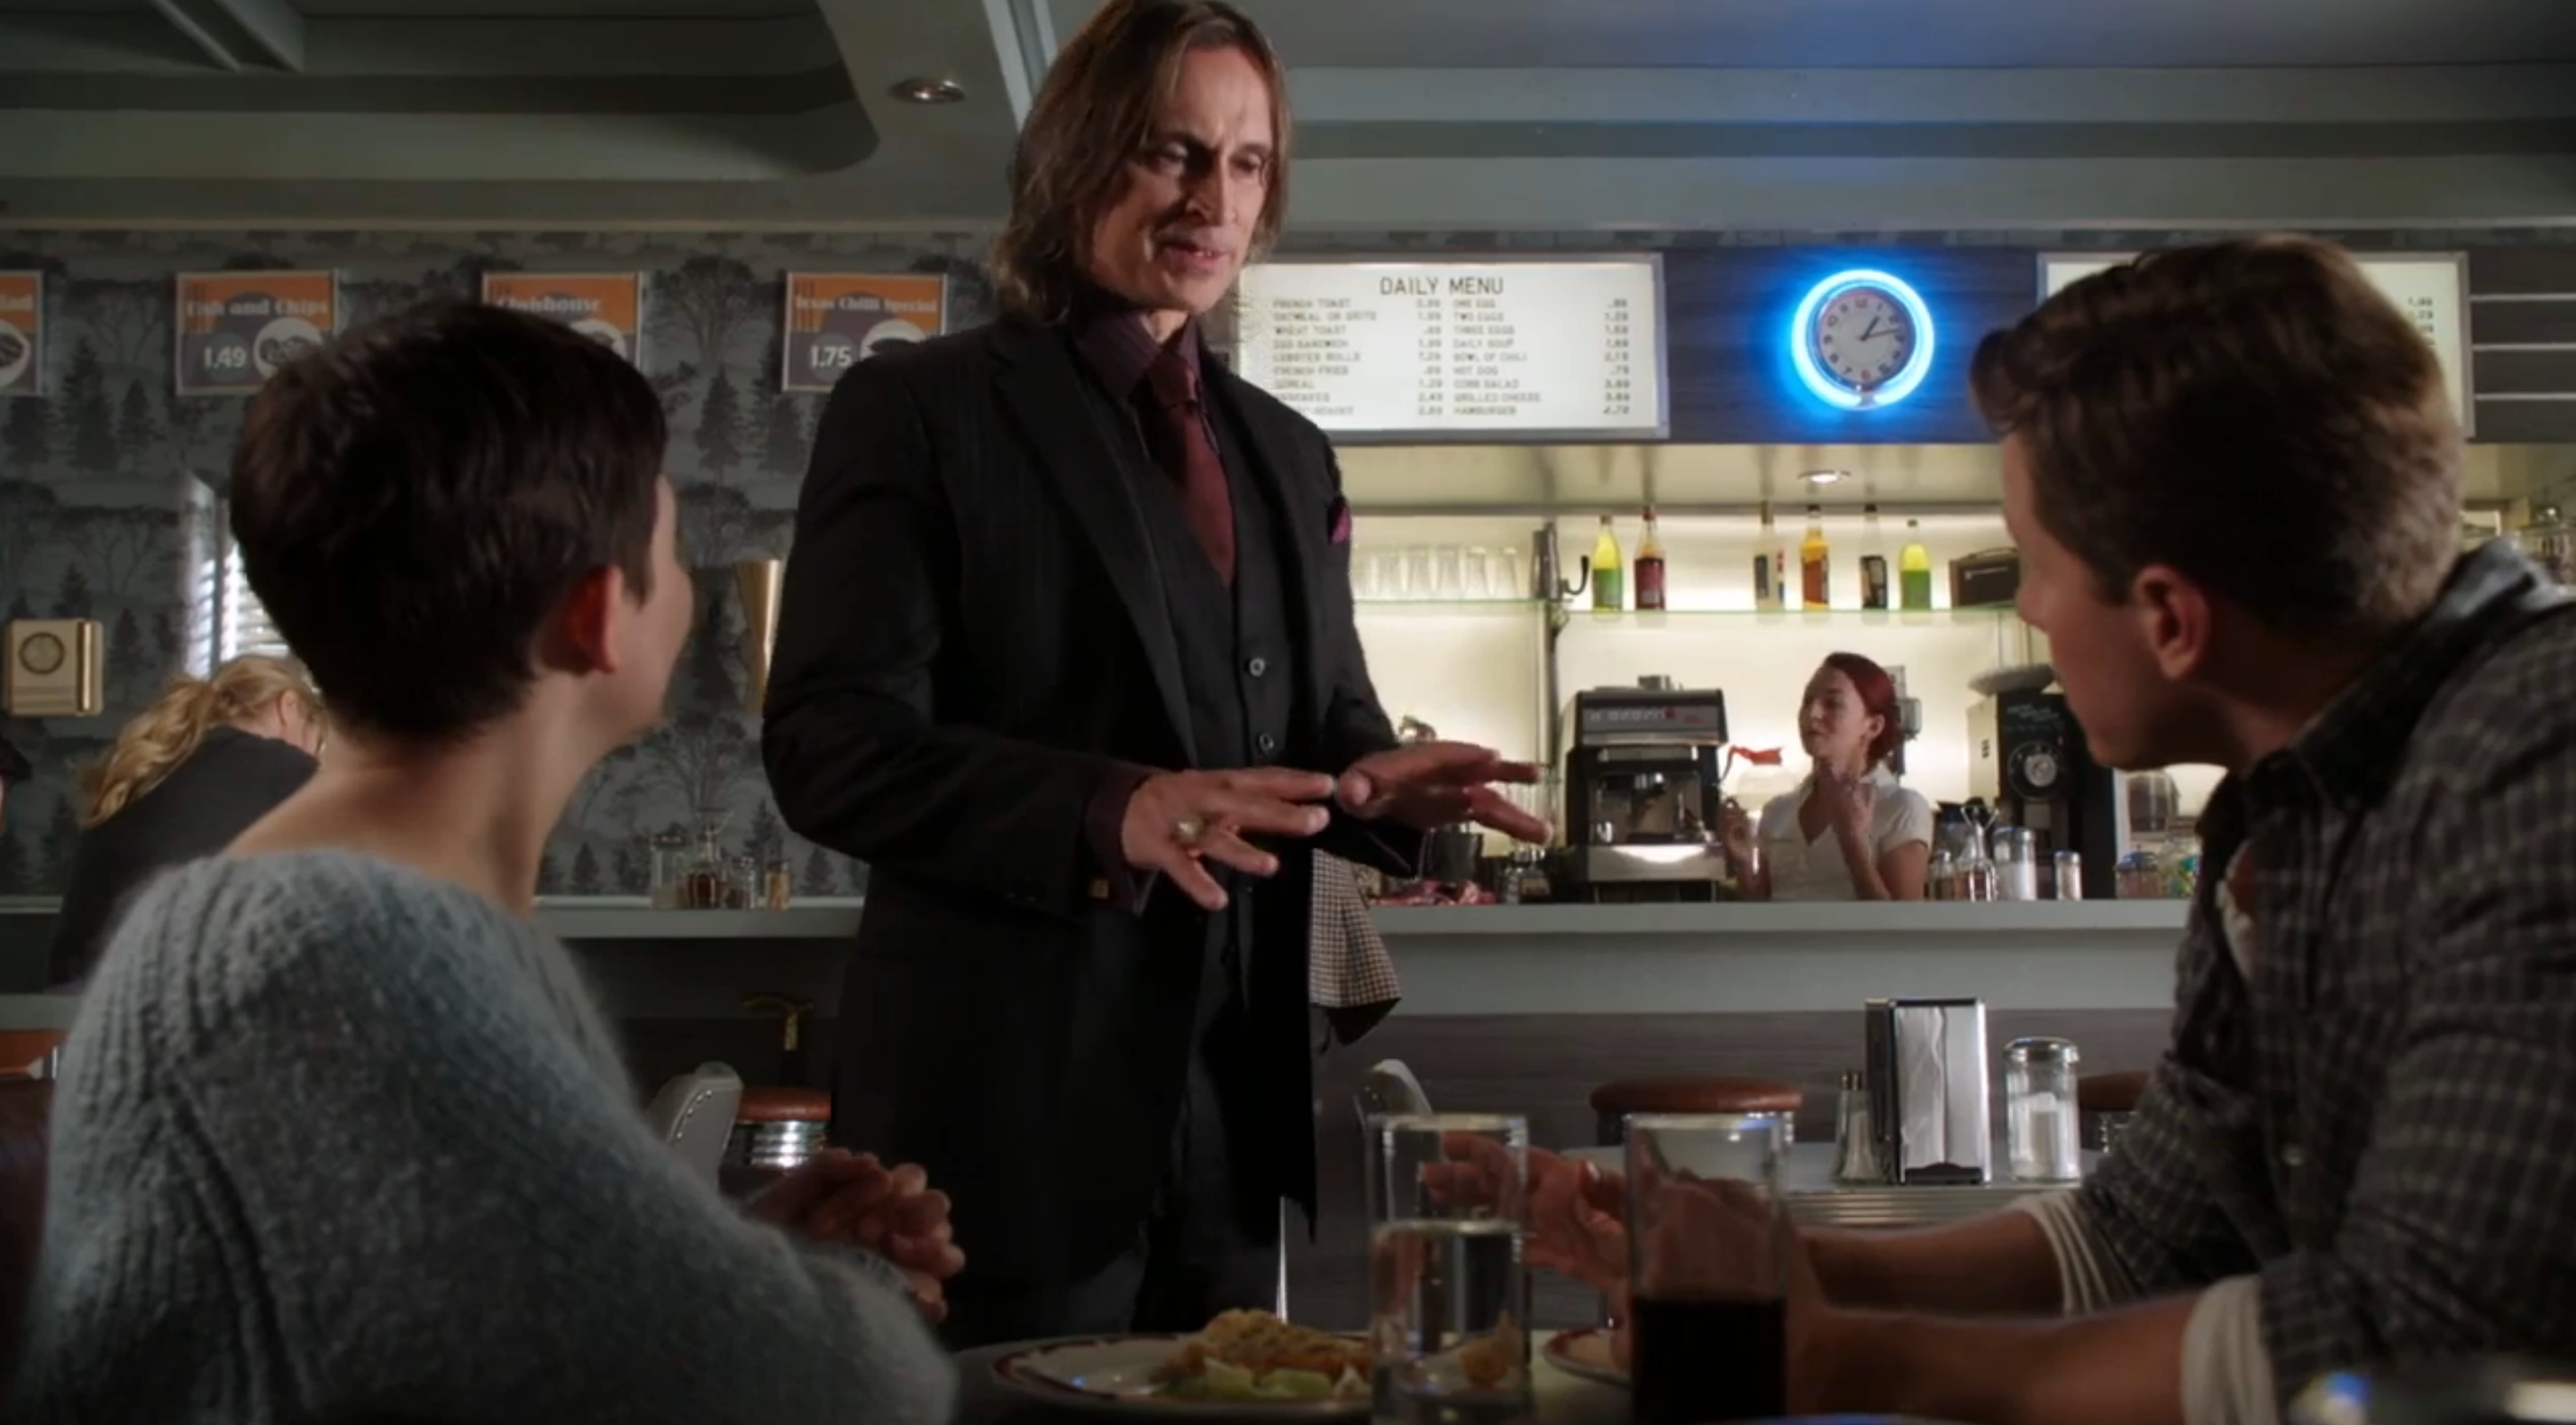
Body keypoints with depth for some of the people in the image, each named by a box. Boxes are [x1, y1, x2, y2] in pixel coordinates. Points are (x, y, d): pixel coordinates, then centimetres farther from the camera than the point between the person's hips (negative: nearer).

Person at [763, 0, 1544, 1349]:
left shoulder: (1287, 453, 15)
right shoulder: (919, 408, -3)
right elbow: (828, 745, -12)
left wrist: (1373, 779, -8)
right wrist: (1108, 811, -27)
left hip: (1232, 1095, 6)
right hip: (1007, 1091, -5)